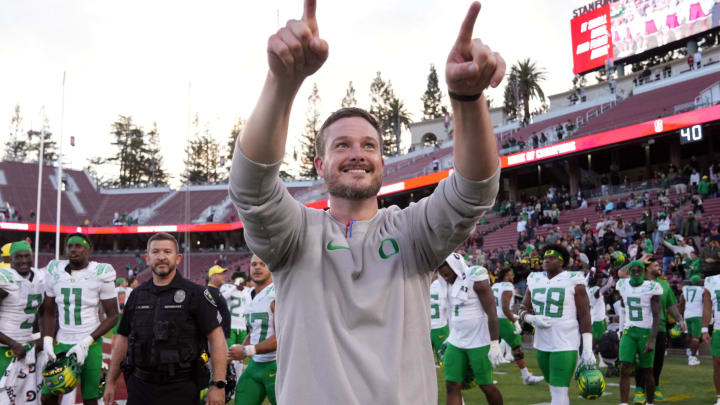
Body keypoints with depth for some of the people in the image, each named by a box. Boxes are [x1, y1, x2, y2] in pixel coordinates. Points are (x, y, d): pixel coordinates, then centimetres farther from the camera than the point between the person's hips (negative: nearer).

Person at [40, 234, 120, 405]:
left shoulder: (101, 273, -8)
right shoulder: (55, 271, 4)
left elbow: (112, 316, -5)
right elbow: (49, 312, 12)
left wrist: (86, 342, -14)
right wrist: (47, 340, -4)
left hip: (89, 345, -4)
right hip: (61, 344, 4)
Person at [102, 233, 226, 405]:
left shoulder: (194, 293, -5)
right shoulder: (137, 295, 9)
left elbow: (216, 338, -9)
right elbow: (123, 339, 15)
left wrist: (218, 384, -15)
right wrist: (111, 382, 13)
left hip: (181, 388, -4)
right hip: (140, 386, 4)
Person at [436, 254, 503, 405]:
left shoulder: (476, 278, -15)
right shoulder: (449, 283, 7)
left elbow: (492, 314, -16)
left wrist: (494, 344, -18)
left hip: (479, 342, -7)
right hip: (456, 342, 7)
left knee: (485, 385, 4)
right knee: (452, 385, 0)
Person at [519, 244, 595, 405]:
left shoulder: (573, 281, -7)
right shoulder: (535, 280, 7)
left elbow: (584, 316, -8)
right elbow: (524, 309, 14)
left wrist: (587, 349, -12)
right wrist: (534, 319, -10)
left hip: (565, 345, -6)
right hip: (542, 343, 6)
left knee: (559, 390, -9)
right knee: (554, 386, 17)